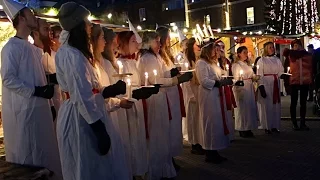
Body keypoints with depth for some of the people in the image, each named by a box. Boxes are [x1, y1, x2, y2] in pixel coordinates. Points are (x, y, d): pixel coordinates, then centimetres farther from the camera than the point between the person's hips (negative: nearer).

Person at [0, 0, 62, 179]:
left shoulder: (33, 48, 16)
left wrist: (47, 85, 5)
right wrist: (36, 91, -20)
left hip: (39, 107, 8)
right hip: (23, 109, -8)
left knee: (43, 153, 14)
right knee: (27, 155, 2)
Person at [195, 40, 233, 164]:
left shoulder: (213, 62, 20)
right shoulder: (201, 63, -9)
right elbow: (204, 81, -19)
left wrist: (225, 81, 8)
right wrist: (221, 82, -20)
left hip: (217, 95, 9)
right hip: (208, 96, -9)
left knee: (218, 122, 10)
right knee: (210, 123, -4)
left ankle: (214, 151, 19)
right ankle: (209, 154, 6)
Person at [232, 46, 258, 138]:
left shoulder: (248, 65, 18)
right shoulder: (236, 65, -3)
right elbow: (236, 78, -9)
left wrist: (255, 77, 4)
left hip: (250, 88, 7)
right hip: (241, 88, -7)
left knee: (250, 107, 6)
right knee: (242, 107, -6)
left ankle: (248, 128, 14)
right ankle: (242, 130, 2)